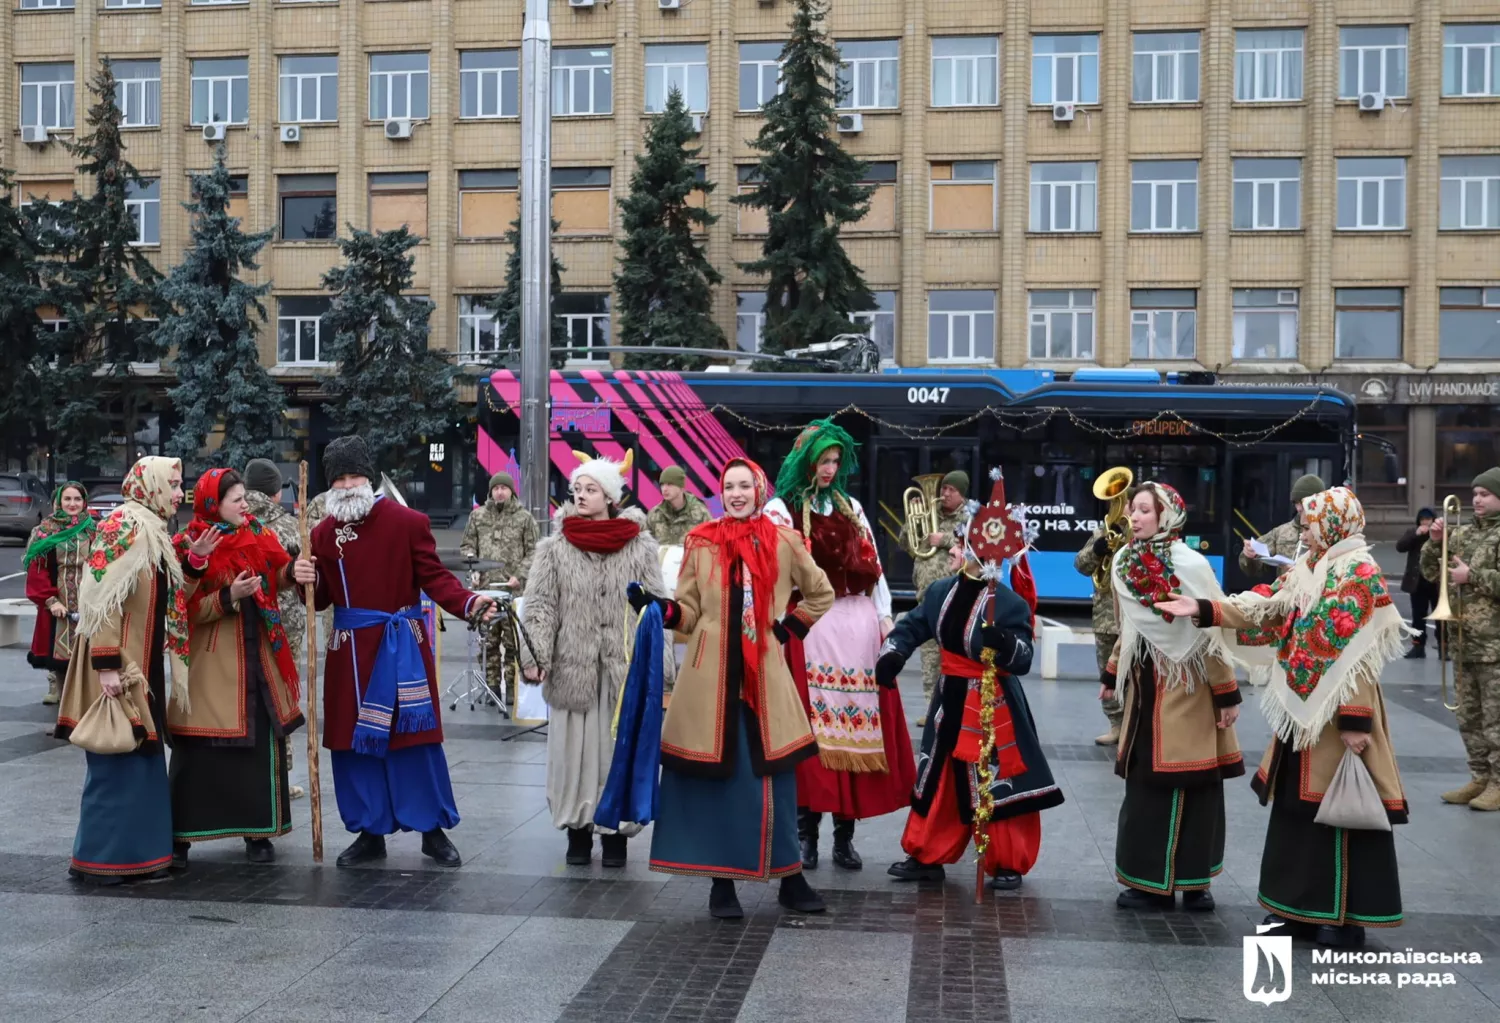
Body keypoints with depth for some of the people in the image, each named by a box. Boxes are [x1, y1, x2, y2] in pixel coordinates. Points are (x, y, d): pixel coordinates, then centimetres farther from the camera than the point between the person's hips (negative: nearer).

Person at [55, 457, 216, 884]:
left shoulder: (155, 533, 14)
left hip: (145, 665, 10)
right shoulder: (122, 526, -13)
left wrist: (195, 560, 4)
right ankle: (99, 858, 3)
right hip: (117, 665, -9)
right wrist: (106, 664, -25)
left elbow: (171, 600, 19)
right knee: (116, 761, -5)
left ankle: (135, 851, 18)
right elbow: (102, 599, -20)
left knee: (141, 759, 11)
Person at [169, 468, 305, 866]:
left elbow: (279, 577, 6)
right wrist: (229, 597, -22)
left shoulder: (258, 535, 7)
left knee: (262, 744, 7)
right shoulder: (190, 545, -8)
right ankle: (179, 835, 12)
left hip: (258, 657, 5)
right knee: (199, 751, -1)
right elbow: (186, 610, -10)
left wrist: (294, 570, -15)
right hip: (212, 662, -5)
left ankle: (258, 831, 19)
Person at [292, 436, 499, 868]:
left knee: (416, 738, 2)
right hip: (350, 650, 4)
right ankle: (370, 832, 20)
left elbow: (434, 577, -8)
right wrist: (308, 581, -11)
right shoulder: (323, 533, 6)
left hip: (402, 646, -3)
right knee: (352, 740, 7)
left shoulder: (408, 522, -6)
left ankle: (433, 829, 14)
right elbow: (320, 599, 11)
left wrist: (469, 604, -25)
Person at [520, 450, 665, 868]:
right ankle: (577, 830, 18)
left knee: (619, 750, 6)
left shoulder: (641, 548, 0)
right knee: (574, 749, 5)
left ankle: (615, 831, 18)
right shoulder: (554, 548, 2)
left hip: (626, 669, 0)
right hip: (572, 667, 1)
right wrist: (535, 655, -14)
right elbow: (540, 606, -2)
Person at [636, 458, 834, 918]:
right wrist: (656, 607, -14)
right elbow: (688, 612, 4)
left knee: (775, 777, 4)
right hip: (710, 676, 0)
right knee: (715, 778, 1)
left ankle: (791, 877, 16)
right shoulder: (700, 543, 2)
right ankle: (721, 880, 12)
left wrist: (789, 628, 7)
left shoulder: (784, 542, 3)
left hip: (764, 676, 1)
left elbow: (821, 595, 17)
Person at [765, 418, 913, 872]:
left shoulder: (851, 507, 18)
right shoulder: (782, 509, 2)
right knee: (813, 726, -5)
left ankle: (845, 833, 9)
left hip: (857, 629, 4)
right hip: (809, 630, -4)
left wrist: (885, 619, 10)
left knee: (855, 724, 2)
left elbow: (871, 565, 17)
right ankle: (807, 830, 3)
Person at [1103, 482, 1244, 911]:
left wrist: (1227, 695, -11)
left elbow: (1212, 632, -12)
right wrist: (1111, 676, 22)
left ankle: (1192, 881, 10)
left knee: (1190, 784, 1)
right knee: (1143, 783, 6)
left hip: (1186, 687, -5)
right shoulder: (1123, 562, 4)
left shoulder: (1189, 565, -14)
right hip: (1144, 686, 5)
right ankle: (1148, 879, 14)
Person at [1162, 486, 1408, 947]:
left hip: (1338, 710, -9)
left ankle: (1346, 915, 9)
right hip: (1303, 708, 9)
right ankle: (1300, 905, 22)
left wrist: (1356, 723, -22)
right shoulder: (1307, 571, 11)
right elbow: (1262, 610, 11)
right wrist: (1204, 610, 5)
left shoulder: (1360, 574, -14)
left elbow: (1361, 657, -19)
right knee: (1296, 806, 12)